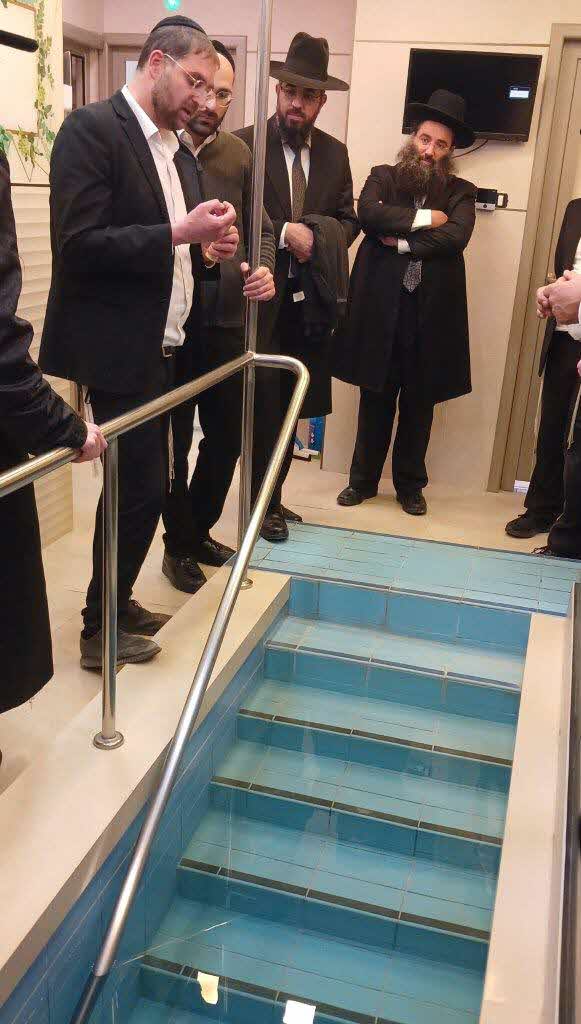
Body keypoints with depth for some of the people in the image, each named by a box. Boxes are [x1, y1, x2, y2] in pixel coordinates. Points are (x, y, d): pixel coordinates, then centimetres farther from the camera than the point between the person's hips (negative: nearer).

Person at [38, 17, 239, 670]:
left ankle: (115, 603, 30)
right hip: (116, 347, -8)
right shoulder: (91, 128, -11)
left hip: (160, 343, 9)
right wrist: (178, 234, -22)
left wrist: (207, 243, 2)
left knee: (139, 485, 14)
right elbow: (77, 245, -20)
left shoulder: (172, 145, 15)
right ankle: (101, 631, 13)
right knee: (141, 487, -5)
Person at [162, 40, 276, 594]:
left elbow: (259, 229, 11)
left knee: (227, 436, 14)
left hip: (226, 321, 5)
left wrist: (264, 268, -9)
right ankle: (179, 545, 27)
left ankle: (199, 531, 36)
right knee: (171, 443, 8)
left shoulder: (238, 152, 8)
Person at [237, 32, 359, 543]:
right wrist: (285, 232, -18)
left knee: (290, 408, 12)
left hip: (312, 300, 5)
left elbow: (348, 218, 11)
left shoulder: (335, 153, 10)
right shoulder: (244, 144, -4)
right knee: (265, 408, 0)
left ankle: (272, 497, 27)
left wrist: (321, 239, -9)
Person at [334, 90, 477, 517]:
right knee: (375, 401, 9)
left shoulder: (460, 192, 7)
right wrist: (421, 218, -12)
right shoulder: (383, 176, 8)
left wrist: (402, 241, -12)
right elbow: (368, 213, -13)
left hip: (431, 312, 1)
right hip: (381, 307, 0)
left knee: (419, 404, 10)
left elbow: (457, 236, -11)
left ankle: (410, 485, 24)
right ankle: (363, 479, 24)